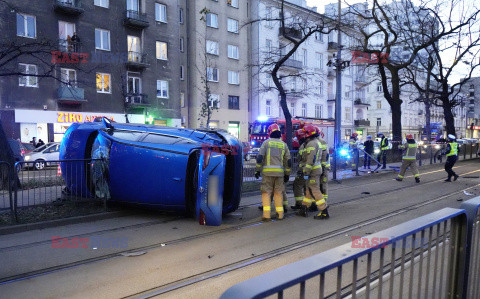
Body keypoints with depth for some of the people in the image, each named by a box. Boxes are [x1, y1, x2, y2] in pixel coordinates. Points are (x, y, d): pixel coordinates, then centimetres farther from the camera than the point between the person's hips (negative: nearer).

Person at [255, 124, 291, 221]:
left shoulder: (266, 142, 3)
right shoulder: (283, 144, 11)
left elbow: (260, 157, -5)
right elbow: (288, 161, 11)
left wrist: (257, 170, 0)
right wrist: (287, 174, 18)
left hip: (267, 171, -2)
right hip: (279, 172, 3)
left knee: (266, 192, 2)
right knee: (278, 193, 10)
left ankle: (266, 215, -3)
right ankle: (280, 214, 13)